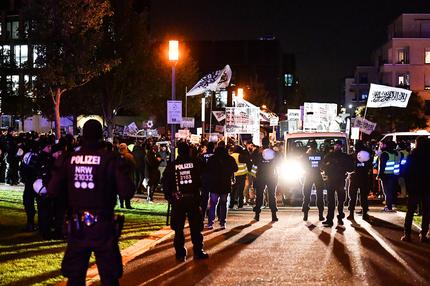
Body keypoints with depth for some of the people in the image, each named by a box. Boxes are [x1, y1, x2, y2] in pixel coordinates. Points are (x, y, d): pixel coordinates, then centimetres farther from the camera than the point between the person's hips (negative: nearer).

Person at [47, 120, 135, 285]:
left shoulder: (68, 159, -3)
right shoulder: (110, 159, -10)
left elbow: (52, 191, -5)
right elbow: (126, 192, -14)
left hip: (76, 227, 3)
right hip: (103, 227, -2)